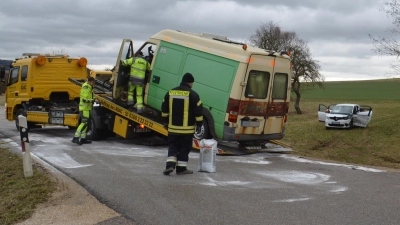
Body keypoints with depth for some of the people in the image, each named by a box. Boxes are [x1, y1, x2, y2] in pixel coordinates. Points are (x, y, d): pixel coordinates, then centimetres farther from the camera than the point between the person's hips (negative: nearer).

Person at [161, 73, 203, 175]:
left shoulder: (170, 92, 6)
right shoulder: (193, 94, -8)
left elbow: (164, 109, 12)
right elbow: (198, 111, -8)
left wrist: (166, 121, 21)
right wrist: (199, 124, 1)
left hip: (173, 127, 4)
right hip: (187, 128, -4)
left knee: (172, 146, 13)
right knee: (184, 148, 7)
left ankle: (170, 165, -1)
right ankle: (181, 168, 11)